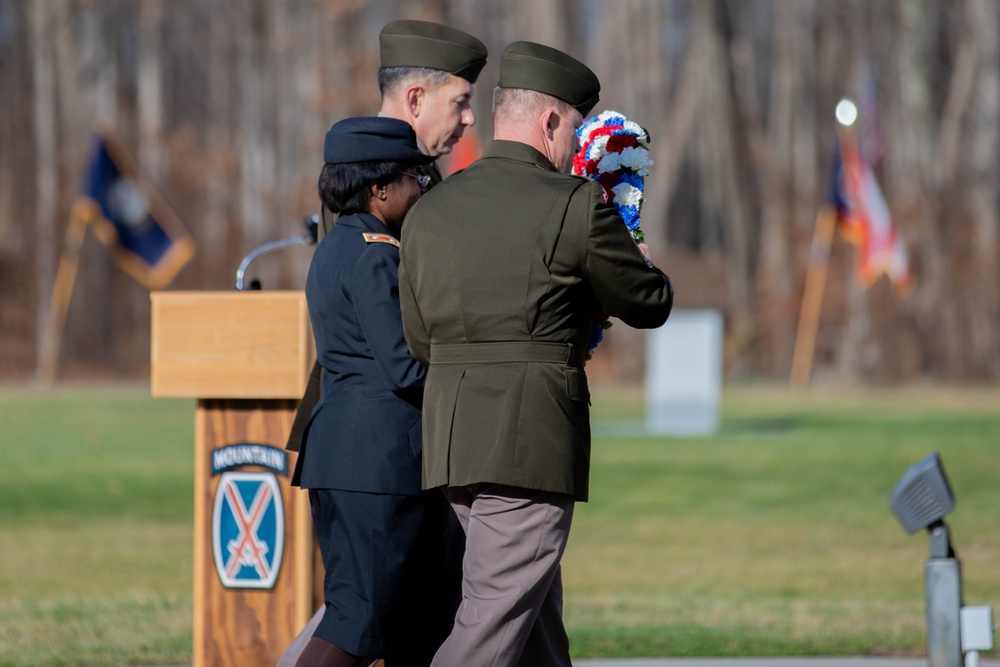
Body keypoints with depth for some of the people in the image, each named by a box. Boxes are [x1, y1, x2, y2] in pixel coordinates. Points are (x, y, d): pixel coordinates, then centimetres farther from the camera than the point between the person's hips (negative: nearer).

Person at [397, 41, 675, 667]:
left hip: (450, 442, 7)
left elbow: (421, 341, 15)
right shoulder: (576, 205, -7)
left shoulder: (428, 211, 10)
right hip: (533, 444, -7)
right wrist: (643, 266, 27)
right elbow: (649, 305, 5)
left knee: (538, 615, 17)